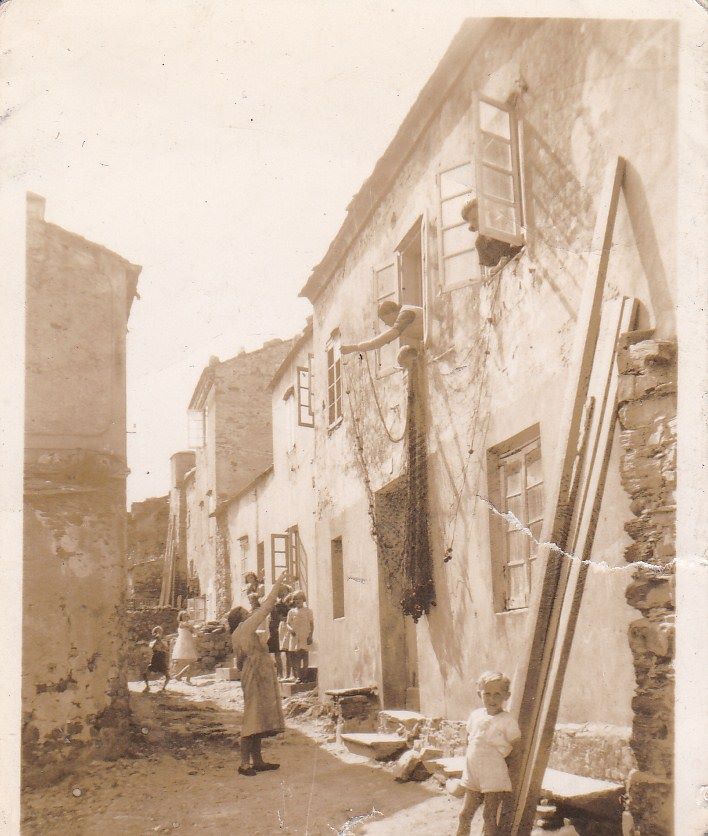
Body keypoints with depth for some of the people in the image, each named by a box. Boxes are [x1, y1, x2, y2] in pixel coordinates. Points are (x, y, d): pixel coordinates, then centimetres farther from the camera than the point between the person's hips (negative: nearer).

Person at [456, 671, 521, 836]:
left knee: (490, 818, 2)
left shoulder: (507, 720, -11)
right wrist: (473, 757, 8)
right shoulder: (476, 715, 4)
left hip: (494, 779, -5)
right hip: (472, 777, 5)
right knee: (465, 814, 11)